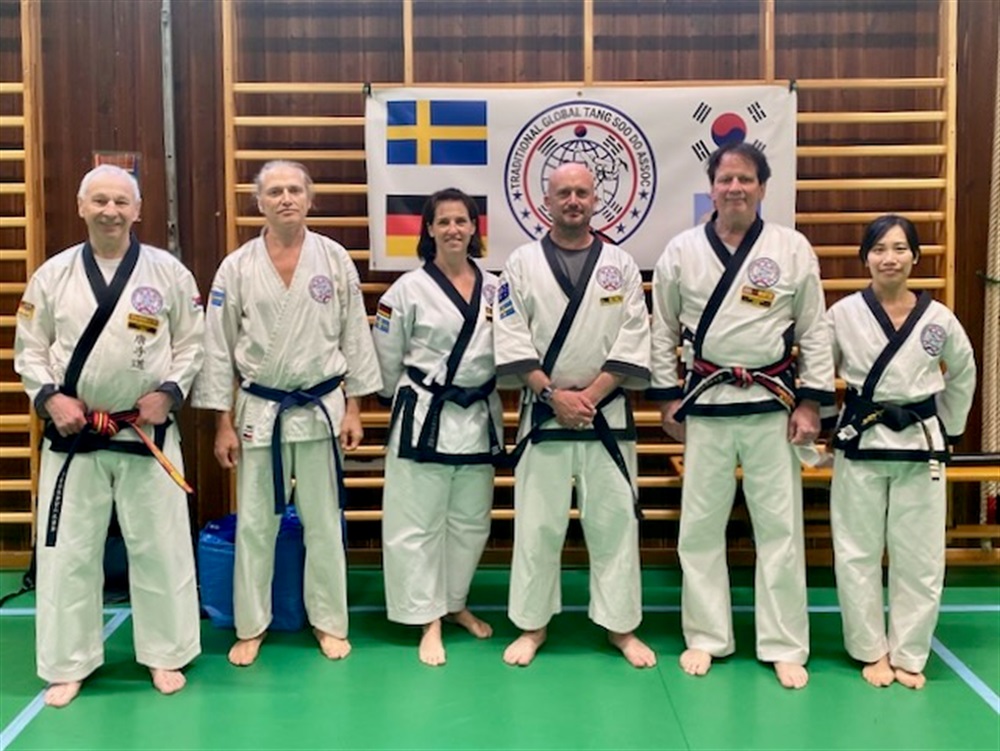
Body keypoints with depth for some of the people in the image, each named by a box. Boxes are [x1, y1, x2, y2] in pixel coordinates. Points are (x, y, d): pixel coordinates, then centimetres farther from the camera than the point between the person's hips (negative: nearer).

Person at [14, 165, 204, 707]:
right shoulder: (53, 274, 0)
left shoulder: (168, 271, -2)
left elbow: (192, 342, 2)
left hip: (148, 431, -1)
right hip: (73, 433, 1)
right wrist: (49, 398, -9)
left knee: (159, 546, 7)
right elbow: (29, 349, 6)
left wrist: (169, 392, -11)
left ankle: (165, 655, 24)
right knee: (68, 551, 7)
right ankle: (67, 665, 23)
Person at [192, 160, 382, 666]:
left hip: (321, 408, 0)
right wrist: (223, 423, -2)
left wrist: (353, 409, -1)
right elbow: (219, 348, 0)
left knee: (323, 521, 9)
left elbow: (355, 336, 2)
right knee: (255, 524, 8)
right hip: (259, 411, 0)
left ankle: (329, 621, 25)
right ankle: (251, 625, 24)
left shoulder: (335, 259, -2)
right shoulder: (237, 267, -3)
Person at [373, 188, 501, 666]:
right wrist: (411, 403, 5)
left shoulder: (494, 287, 5)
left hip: (479, 418, 4)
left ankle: (455, 603, 34)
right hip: (425, 418, -4)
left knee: (470, 521, 14)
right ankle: (429, 621, 13)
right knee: (418, 522, 0)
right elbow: (387, 360, -1)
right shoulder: (409, 289, -6)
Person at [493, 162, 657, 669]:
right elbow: (511, 340, -4)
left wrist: (590, 396, -11)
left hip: (607, 414, 1)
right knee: (538, 522, 5)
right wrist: (553, 394, -12)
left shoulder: (620, 264, 4)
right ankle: (532, 624, 20)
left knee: (614, 520, 6)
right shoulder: (523, 262, 2)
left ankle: (621, 626, 20)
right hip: (543, 412, -1)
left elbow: (633, 342, -2)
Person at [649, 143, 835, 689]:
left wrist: (810, 403, -3)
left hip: (773, 402, 0)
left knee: (779, 526, 5)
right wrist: (667, 397, 3)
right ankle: (705, 637, 23)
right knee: (701, 526, 7)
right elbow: (663, 329, 6)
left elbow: (815, 331, 1)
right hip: (706, 402, 1)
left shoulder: (793, 249, -1)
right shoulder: (681, 251, 0)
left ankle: (784, 646, 18)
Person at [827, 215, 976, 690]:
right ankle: (872, 651, 23)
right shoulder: (844, 314, -6)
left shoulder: (938, 318, -2)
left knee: (919, 558, 7)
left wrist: (948, 429, 13)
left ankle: (908, 655, 25)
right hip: (860, 445, -1)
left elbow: (963, 374, 14)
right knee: (858, 554, 5)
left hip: (920, 446, 1)